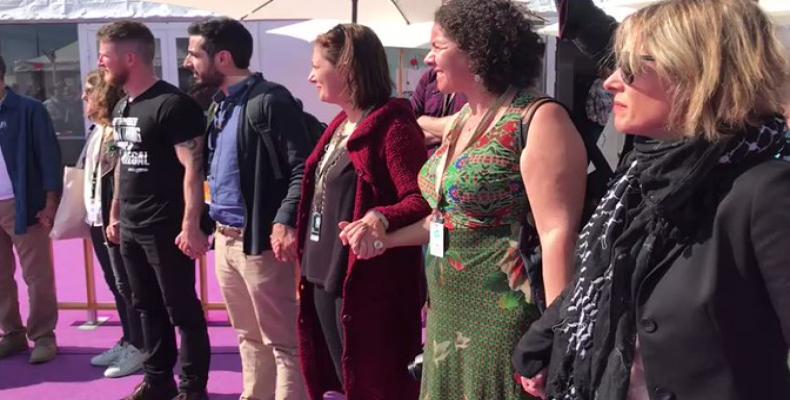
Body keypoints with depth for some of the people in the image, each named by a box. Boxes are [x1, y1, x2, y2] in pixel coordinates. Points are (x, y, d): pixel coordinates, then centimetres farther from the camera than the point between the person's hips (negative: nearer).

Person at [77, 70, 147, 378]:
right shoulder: (96, 131, 13)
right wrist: (90, 214, 16)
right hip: (97, 219, 9)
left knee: (126, 284, 0)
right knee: (115, 284, 15)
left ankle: (140, 347, 11)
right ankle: (127, 341, 26)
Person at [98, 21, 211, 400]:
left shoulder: (173, 105, -14)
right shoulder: (121, 108, 12)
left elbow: (192, 167, -17)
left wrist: (191, 226, -21)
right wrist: (115, 215, 20)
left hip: (166, 229, -8)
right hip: (131, 228, 8)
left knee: (182, 309, 2)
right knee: (148, 308, 16)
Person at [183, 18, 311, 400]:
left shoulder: (270, 100, -14)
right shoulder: (219, 105, 14)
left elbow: (303, 167, -19)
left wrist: (285, 222, -28)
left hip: (259, 240, -9)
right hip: (225, 239, 9)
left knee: (281, 341, 2)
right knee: (248, 337, 19)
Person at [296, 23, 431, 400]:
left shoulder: (392, 126, -15)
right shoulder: (338, 125, 14)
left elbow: (422, 200, -23)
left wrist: (382, 218, -41)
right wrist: (308, 258, 19)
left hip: (367, 283, -9)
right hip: (324, 277, 9)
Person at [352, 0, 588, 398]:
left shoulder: (537, 120, -15)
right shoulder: (460, 120, 11)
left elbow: (558, 234, -21)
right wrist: (388, 239, 19)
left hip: (501, 318, -8)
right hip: (448, 315, 8)